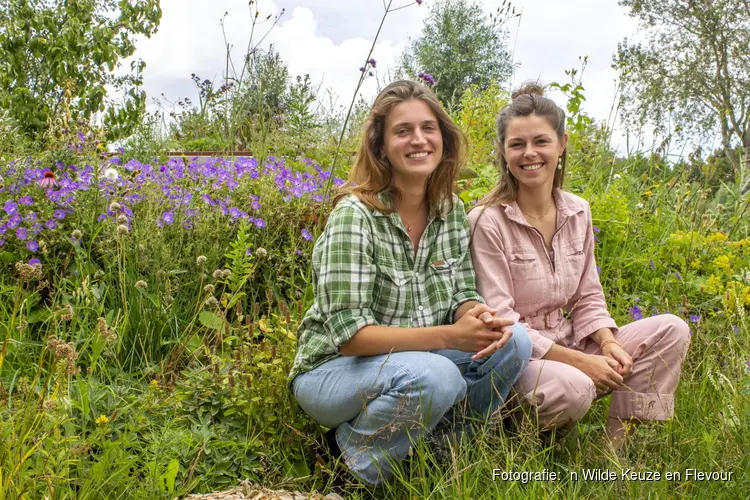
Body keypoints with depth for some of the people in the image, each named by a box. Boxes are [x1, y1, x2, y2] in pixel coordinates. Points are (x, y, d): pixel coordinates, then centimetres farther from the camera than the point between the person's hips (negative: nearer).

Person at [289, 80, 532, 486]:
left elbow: (462, 296, 2)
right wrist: (449, 335, -33)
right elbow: (349, 335, -25)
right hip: (334, 369, -6)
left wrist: (483, 317, -23)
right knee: (434, 377, -35)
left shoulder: (451, 210, -1)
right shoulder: (355, 216, -21)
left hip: (418, 359, 6)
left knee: (513, 342, -15)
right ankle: (358, 456, -6)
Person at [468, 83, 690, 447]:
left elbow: (587, 298, 10)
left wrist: (608, 343, -11)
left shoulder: (578, 212, 5)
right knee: (573, 387, -37)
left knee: (671, 331, -7)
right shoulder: (488, 221, -15)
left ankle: (619, 441, -6)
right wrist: (580, 361, -20)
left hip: (570, 344, 7)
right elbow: (499, 321, -17)